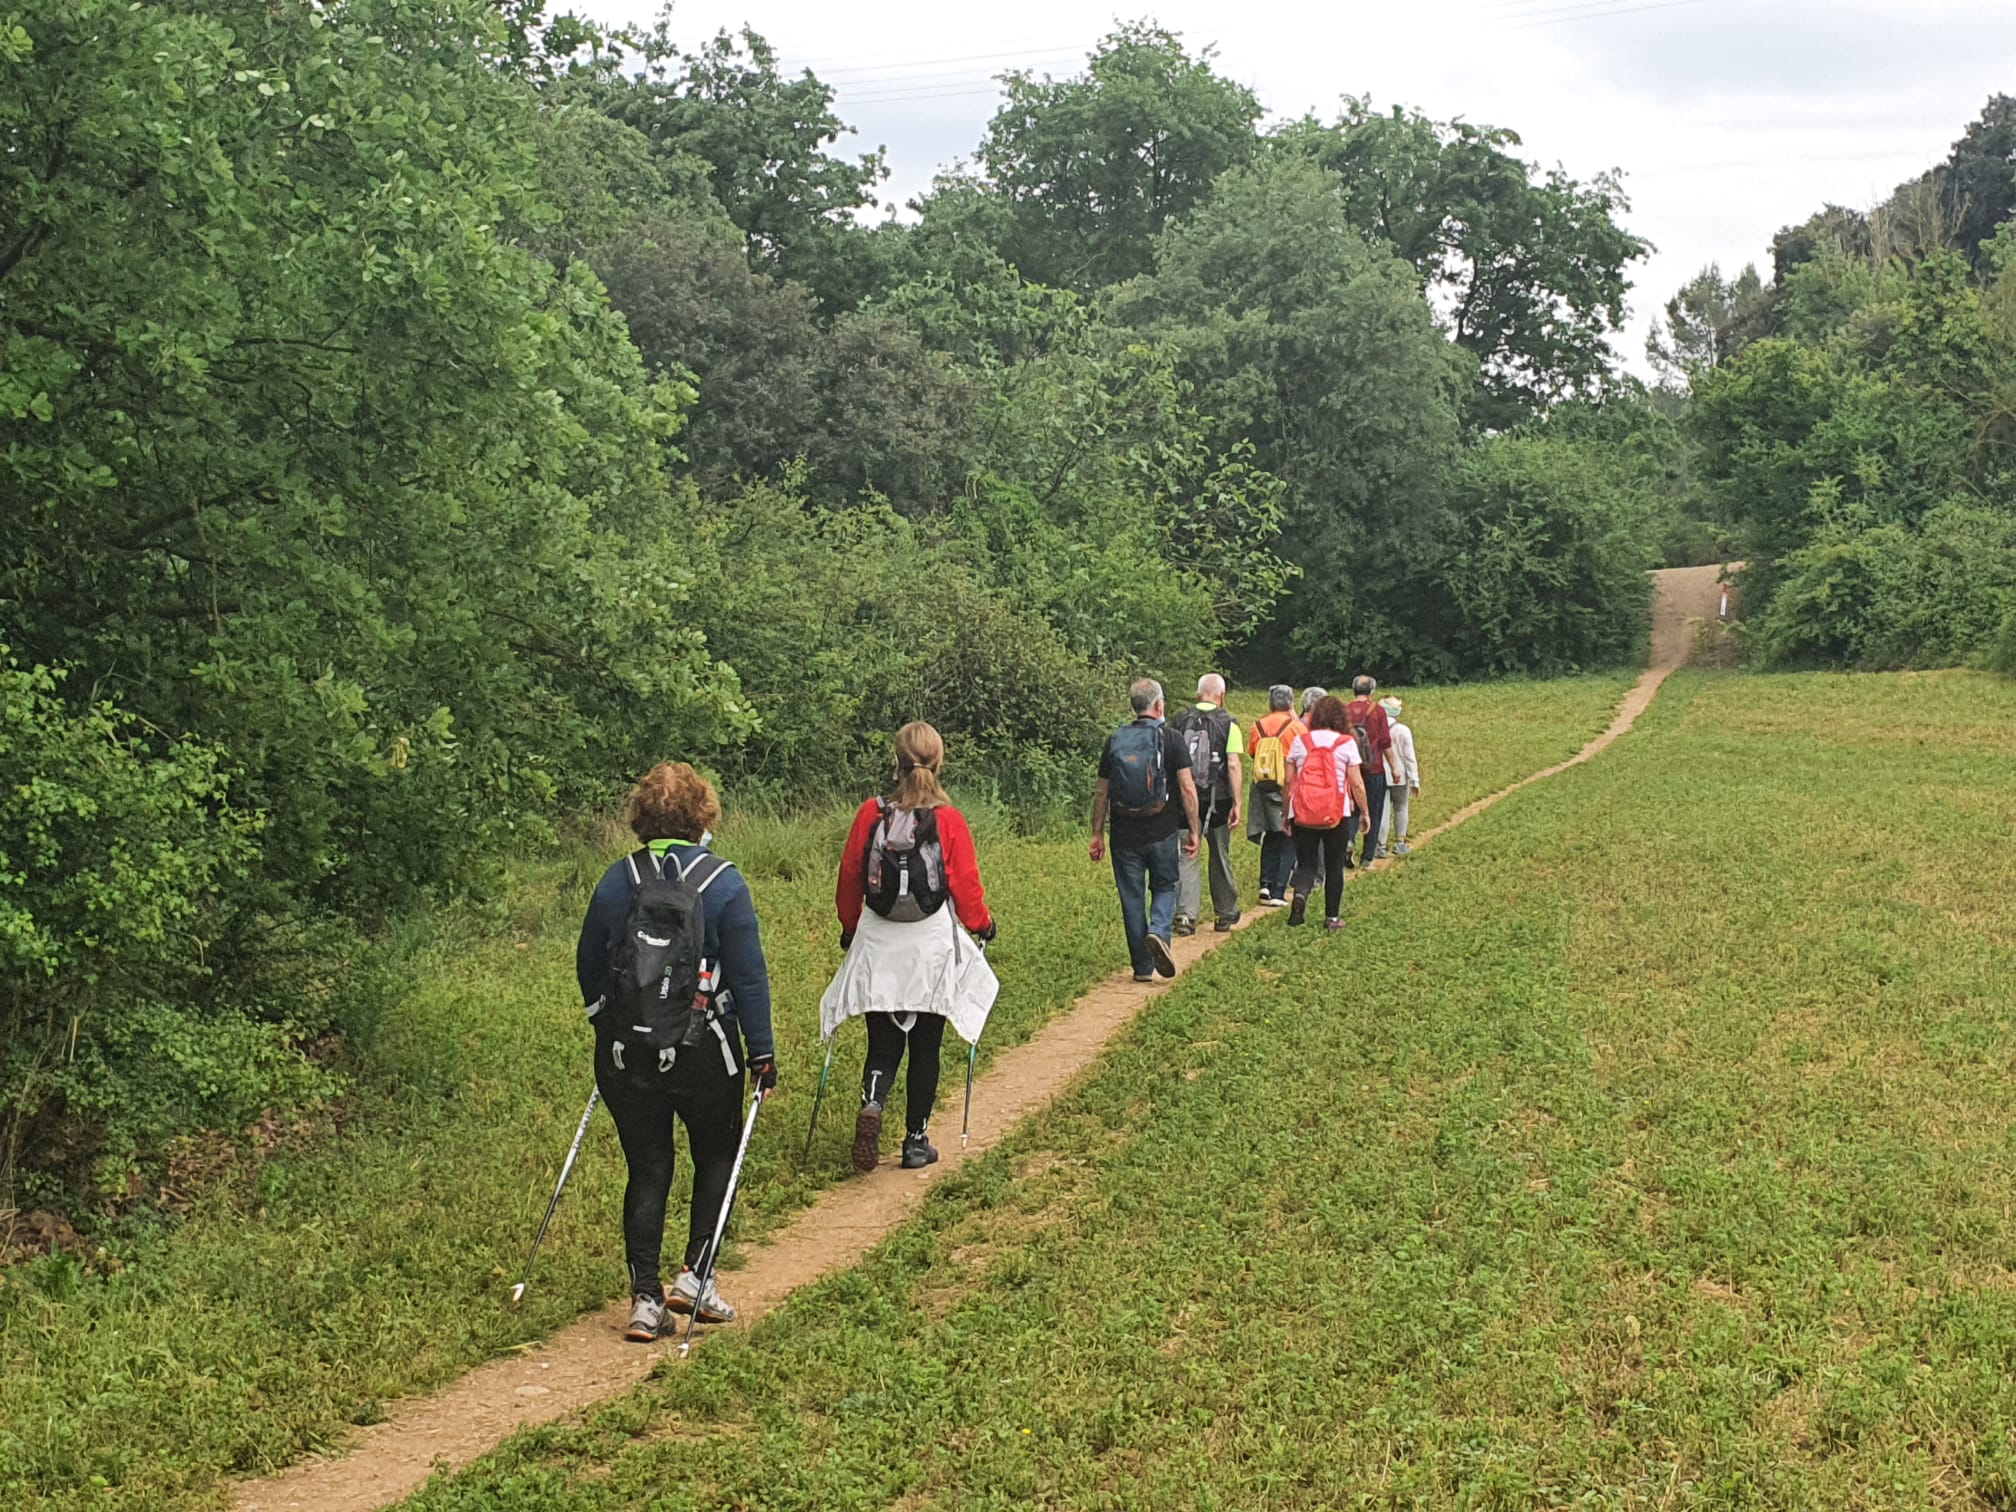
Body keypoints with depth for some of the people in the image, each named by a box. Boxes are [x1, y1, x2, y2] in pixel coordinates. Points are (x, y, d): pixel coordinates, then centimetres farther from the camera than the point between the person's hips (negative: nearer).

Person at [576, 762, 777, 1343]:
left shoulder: (616, 880, 1)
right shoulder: (723, 883, -9)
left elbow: (588, 965, 10)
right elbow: (749, 975, -10)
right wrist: (762, 1052, -3)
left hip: (626, 1050, 3)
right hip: (702, 1051, -3)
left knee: (646, 1169, 10)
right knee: (717, 1155, 18)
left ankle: (645, 1298, 8)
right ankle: (694, 1276, 10)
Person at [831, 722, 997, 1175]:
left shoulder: (871, 814, -5)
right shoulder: (949, 821, -10)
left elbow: (849, 876, 3)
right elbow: (966, 884, -5)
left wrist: (849, 927, 20)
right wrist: (982, 924, 15)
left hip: (877, 947, 1)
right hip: (930, 948, -1)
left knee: (883, 1046, 10)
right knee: (925, 1049, 11)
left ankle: (871, 1106, -18)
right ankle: (917, 1142, 17)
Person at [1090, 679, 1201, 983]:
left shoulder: (1114, 741, 4)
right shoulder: (1170, 739, -3)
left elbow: (1102, 793, 6)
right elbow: (1187, 788, -8)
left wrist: (1098, 834, 13)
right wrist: (1194, 830, -2)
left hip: (1125, 833, 2)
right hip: (1163, 831, -2)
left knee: (1132, 897, 9)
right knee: (1165, 888, 16)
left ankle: (1143, 967, 10)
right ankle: (1159, 932, -12)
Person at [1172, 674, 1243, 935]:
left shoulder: (1180, 721, 1)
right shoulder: (1228, 723, -7)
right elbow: (1233, 766, -13)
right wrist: (1237, 803, -12)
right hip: (1217, 799, -1)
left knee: (1187, 856, 4)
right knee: (1220, 856, 12)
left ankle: (1186, 912, -9)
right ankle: (1225, 913, 24)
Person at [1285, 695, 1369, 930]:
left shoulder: (1300, 741, 3)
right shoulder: (1346, 743, -3)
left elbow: (1288, 781, 4)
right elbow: (1357, 783, -3)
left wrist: (1286, 813, 14)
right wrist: (1364, 812, 9)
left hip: (1303, 814, 1)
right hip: (1337, 813, -1)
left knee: (1305, 862, 10)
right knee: (1334, 866, 10)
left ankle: (1300, 894, -19)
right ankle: (1332, 917, 13)